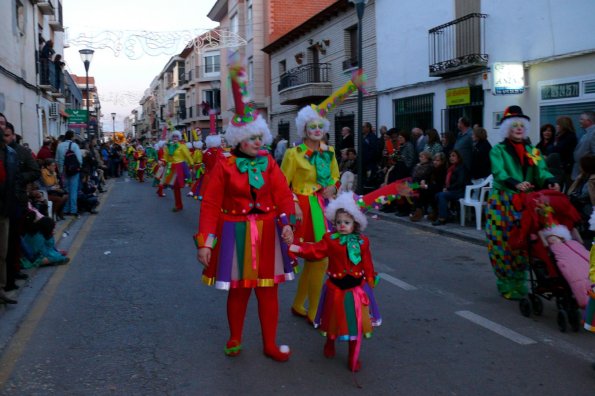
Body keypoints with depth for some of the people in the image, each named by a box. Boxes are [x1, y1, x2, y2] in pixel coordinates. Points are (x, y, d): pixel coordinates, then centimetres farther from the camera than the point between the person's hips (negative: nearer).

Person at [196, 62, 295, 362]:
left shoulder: (269, 163, 2)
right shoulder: (224, 166, -8)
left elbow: (283, 195, -4)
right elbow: (210, 205, -8)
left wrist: (286, 223, -20)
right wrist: (204, 242, -13)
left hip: (267, 232, 3)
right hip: (236, 232, -2)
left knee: (268, 289, 8)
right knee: (238, 289, 10)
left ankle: (270, 345, 22)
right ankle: (235, 340, 31)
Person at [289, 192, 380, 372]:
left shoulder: (362, 242, -4)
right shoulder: (330, 239, -6)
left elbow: (367, 264, 0)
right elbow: (316, 250, -17)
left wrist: (370, 281, -1)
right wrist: (297, 248, -30)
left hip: (356, 287, 0)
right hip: (336, 286, 0)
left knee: (355, 322, 5)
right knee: (334, 317, 18)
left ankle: (354, 358, 19)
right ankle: (329, 344, 46)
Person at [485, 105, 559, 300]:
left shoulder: (532, 151, 14)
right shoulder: (498, 150, 1)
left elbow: (541, 170, -2)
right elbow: (499, 173, -16)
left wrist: (551, 182, -24)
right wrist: (516, 184, -34)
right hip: (502, 202, -3)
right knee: (503, 243, -5)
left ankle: (519, 283, 14)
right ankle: (507, 286, 4)